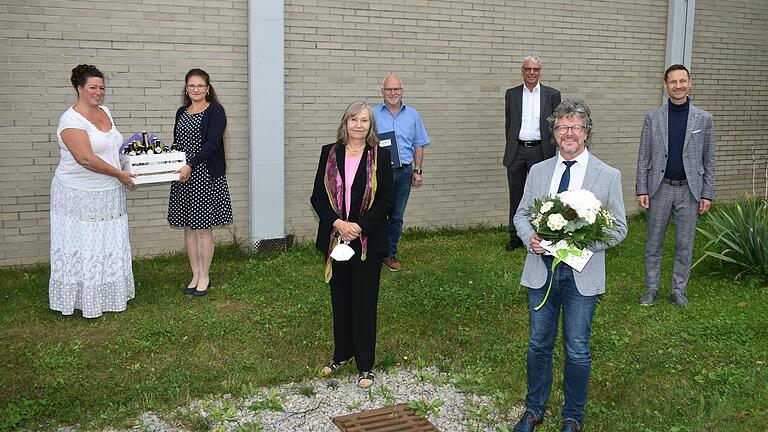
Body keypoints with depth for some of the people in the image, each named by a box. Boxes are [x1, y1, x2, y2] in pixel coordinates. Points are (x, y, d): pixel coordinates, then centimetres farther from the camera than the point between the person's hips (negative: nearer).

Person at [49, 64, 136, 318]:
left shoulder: (105, 112, 10)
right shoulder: (71, 119, -15)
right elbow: (85, 158, -23)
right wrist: (119, 174, -17)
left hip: (109, 194, 8)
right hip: (79, 195, -8)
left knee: (110, 247, 11)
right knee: (82, 248, 1)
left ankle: (106, 295, 22)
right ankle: (82, 300, 11)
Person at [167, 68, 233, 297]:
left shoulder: (215, 111, -5)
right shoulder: (181, 113, 14)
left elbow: (212, 143, -16)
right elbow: (177, 144, 19)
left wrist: (190, 166, -25)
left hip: (206, 176, -6)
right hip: (183, 177, 6)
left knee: (203, 228, -1)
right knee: (188, 227, 9)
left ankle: (205, 277, 11)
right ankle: (195, 275, 20)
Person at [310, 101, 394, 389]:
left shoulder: (380, 156, -3)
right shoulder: (329, 154, 3)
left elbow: (386, 201, -6)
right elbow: (317, 196, 1)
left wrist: (360, 226, -17)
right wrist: (337, 222, -14)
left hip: (368, 241, -2)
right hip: (335, 240, 3)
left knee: (365, 301, 3)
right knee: (340, 298, 15)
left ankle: (365, 365, 14)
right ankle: (342, 353, 32)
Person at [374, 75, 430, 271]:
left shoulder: (412, 115, 9)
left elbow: (418, 145, 13)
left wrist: (417, 170, 7)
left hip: (403, 173, 3)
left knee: (396, 217, 8)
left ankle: (390, 254, 19)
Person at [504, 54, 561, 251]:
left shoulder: (552, 94, 5)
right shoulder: (511, 94, 9)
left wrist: (551, 149, 0)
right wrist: (511, 145, 10)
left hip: (540, 151, -2)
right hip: (517, 151, 2)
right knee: (516, 196, 7)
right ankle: (515, 237, 15)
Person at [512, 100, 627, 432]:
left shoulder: (608, 176, -3)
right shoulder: (538, 171, 7)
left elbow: (618, 228, -1)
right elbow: (521, 215, 12)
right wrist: (530, 238, -9)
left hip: (582, 275, -3)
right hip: (541, 270, 3)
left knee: (577, 350, 5)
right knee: (539, 343, 13)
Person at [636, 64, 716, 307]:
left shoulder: (704, 119, 1)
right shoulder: (652, 118, 1)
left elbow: (709, 160, 3)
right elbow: (643, 157, 3)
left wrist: (707, 194, -1)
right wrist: (642, 190, -3)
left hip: (690, 190, 0)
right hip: (659, 189, 0)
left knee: (685, 245, 7)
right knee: (653, 242, 8)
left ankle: (679, 290, 20)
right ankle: (652, 288, 22)